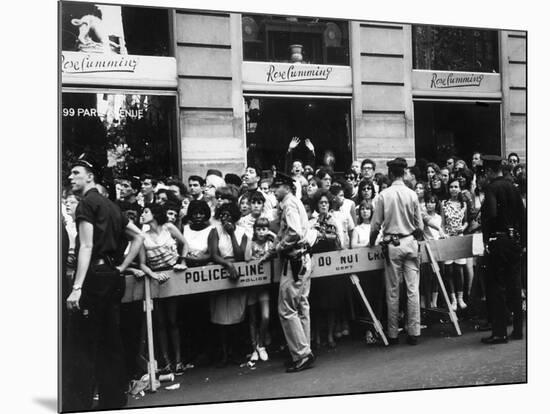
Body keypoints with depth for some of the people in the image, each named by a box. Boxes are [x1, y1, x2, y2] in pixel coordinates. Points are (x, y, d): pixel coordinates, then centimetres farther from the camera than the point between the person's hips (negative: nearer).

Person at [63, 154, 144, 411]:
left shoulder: (87, 203, -7)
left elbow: (86, 247, -16)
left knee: (80, 344, -5)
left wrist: (76, 287, -19)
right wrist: (122, 266, 15)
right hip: (112, 277, 8)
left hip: (94, 275, -8)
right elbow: (138, 237, 19)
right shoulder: (111, 205, 17)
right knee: (110, 341, 11)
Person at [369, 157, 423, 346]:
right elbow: (419, 226, 1)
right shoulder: (412, 194, -3)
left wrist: (371, 243, 14)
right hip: (410, 243, 1)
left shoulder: (384, 195, -6)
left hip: (392, 245, -1)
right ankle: (413, 332, 7)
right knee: (412, 289, 5)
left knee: (392, 291, 5)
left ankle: (393, 334, 12)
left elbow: (376, 225, -4)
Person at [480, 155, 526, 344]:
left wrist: (486, 240, -16)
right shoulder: (512, 187, 9)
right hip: (515, 241, 7)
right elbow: (522, 214, 12)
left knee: (497, 287, -1)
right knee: (514, 286, 13)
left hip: (498, 242, -7)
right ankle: (518, 329, 21)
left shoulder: (491, 188, -11)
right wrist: (523, 241, 17)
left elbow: (491, 214, -24)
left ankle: (499, 332, 2)